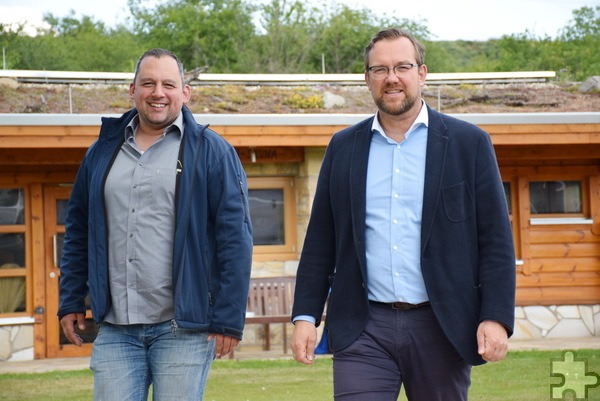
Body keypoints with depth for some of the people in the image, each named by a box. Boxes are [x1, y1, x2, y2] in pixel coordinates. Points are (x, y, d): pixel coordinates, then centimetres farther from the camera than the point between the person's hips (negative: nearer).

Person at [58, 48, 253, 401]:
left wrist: (229, 318, -10)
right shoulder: (103, 152, 13)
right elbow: (78, 232, 20)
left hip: (183, 328, -4)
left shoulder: (211, 152, 0)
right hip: (115, 330, 4)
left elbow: (235, 238, -5)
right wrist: (71, 302, 13)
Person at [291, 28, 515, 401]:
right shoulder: (343, 147, 9)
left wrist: (496, 318, -10)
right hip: (363, 328, 1)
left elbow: (496, 240, -1)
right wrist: (306, 315, 4)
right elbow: (320, 241, 11)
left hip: (441, 328, -1)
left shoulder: (469, 143, 2)